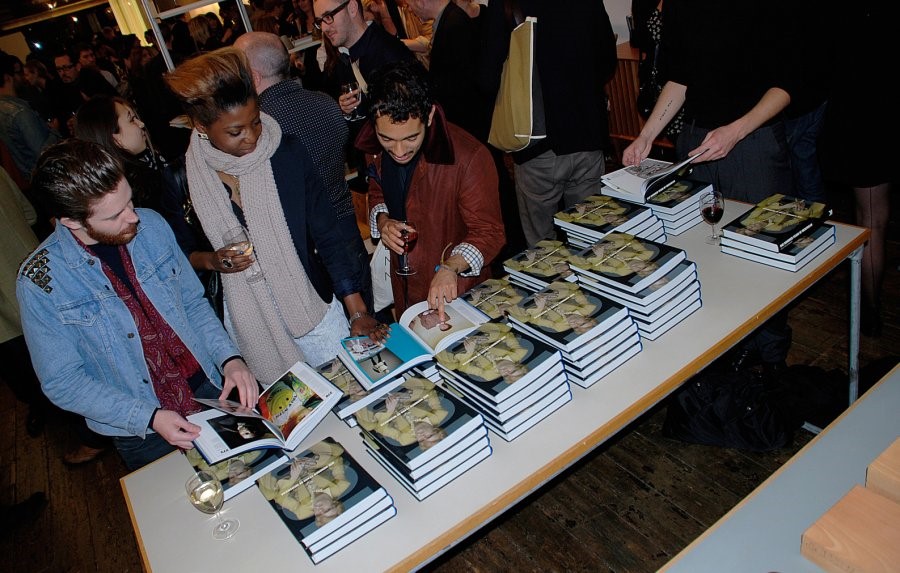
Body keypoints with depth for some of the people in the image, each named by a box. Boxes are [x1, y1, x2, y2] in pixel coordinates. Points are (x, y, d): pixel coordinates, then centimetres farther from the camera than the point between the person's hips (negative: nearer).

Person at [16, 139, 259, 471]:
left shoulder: (151, 225, -8)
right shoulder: (39, 282, -18)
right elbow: (63, 383, -11)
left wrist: (229, 358, -13)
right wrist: (149, 418, -22)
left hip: (213, 387, 3)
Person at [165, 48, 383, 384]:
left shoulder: (287, 153, -11)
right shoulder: (184, 178, -9)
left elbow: (327, 236, -10)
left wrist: (357, 312, -12)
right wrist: (215, 260, -17)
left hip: (312, 303, 0)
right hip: (247, 319, 1)